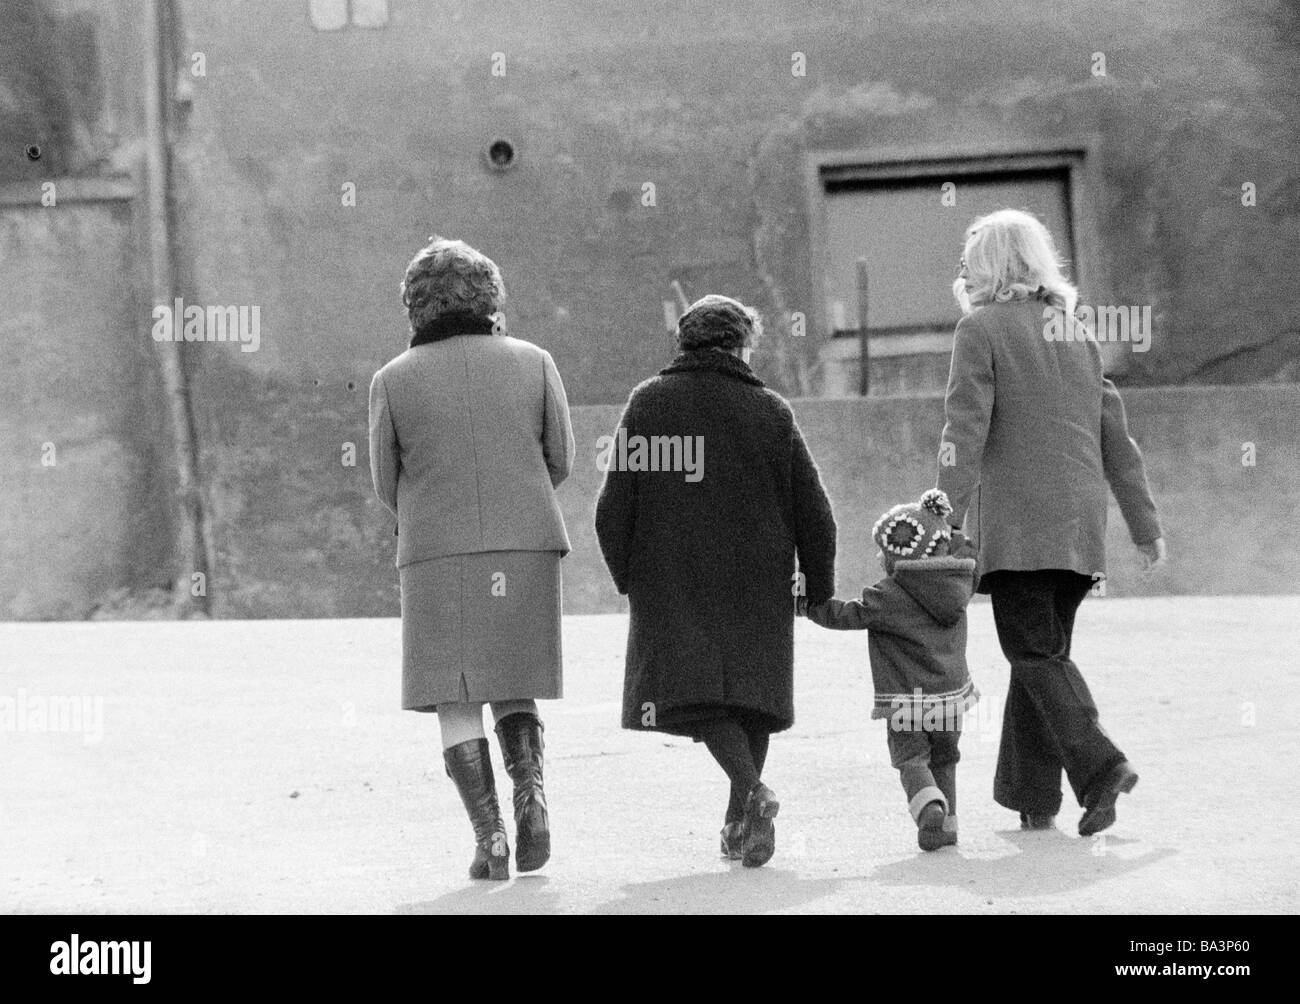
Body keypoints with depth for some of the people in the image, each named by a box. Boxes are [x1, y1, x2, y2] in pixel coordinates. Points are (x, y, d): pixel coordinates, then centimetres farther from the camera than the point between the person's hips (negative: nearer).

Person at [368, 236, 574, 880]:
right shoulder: (532, 363, 1)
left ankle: (489, 835, -7)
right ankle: (529, 792, -8)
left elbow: (388, 487, 5)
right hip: (527, 550, 2)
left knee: (456, 706, 5)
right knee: (514, 691, 16)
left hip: (437, 559, -2)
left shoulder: (394, 380, -2)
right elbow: (560, 461, 7)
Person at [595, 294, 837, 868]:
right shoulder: (771, 412, 2)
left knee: (698, 693, -3)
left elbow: (614, 506, 1)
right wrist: (819, 585, 13)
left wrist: (627, 575, 12)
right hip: (759, 581, 1)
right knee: (749, 688, 13)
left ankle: (751, 789, -26)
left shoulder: (647, 404, 2)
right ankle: (740, 823, 14)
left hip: (671, 584, -1)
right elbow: (813, 509, 3)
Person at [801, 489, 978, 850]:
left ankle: (929, 807, -23)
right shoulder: (956, 586, 4)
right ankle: (948, 822, 17)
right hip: (953, 691, 6)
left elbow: (850, 615, -13)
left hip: (907, 699, -6)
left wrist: (809, 605, -3)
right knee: (944, 760, 18)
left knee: (911, 759, 1)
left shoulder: (889, 596, -14)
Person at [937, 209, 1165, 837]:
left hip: (1017, 526, -6)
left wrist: (946, 519, -13)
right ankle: (1031, 796, 12)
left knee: (1036, 654, -6)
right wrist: (1145, 525, 18)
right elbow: (1116, 437, 16)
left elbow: (965, 433, -11)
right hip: (1080, 525, 6)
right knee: (1044, 653, 12)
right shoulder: (1076, 332, 15)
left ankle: (1100, 767, -24)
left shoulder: (981, 329, -3)